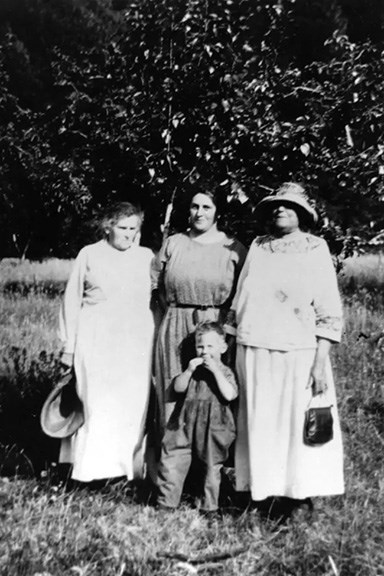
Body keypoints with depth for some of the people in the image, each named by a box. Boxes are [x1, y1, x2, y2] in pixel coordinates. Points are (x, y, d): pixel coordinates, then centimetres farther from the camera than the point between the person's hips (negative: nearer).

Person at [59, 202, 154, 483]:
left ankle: (129, 464, 12)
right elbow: (72, 301, 7)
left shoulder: (146, 257, 9)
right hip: (96, 338, -2)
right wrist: (69, 345, 5)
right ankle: (90, 466, 7)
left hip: (136, 341, 2)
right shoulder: (90, 254, 4)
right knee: (96, 401, -3)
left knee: (133, 403, 1)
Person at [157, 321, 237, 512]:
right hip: (185, 425, 2)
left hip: (212, 429, -2)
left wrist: (215, 371, -20)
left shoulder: (225, 372, -1)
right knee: (172, 464, 2)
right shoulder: (193, 368, 7)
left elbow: (229, 395, -18)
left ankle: (209, 507, 24)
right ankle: (166, 502, 15)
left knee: (212, 469, 10)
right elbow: (178, 387, -3)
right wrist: (189, 370, -16)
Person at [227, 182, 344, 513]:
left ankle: (298, 493, 17)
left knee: (299, 423, 2)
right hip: (253, 353, 3)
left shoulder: (316, 250, 0)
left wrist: (320, 361, -10)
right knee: (257, 423, 8)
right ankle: (260, 489, 21)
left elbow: (329, 314, -3)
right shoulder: (257, 247, 8)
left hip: (297, 355, -3)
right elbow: (238, 303, 13)